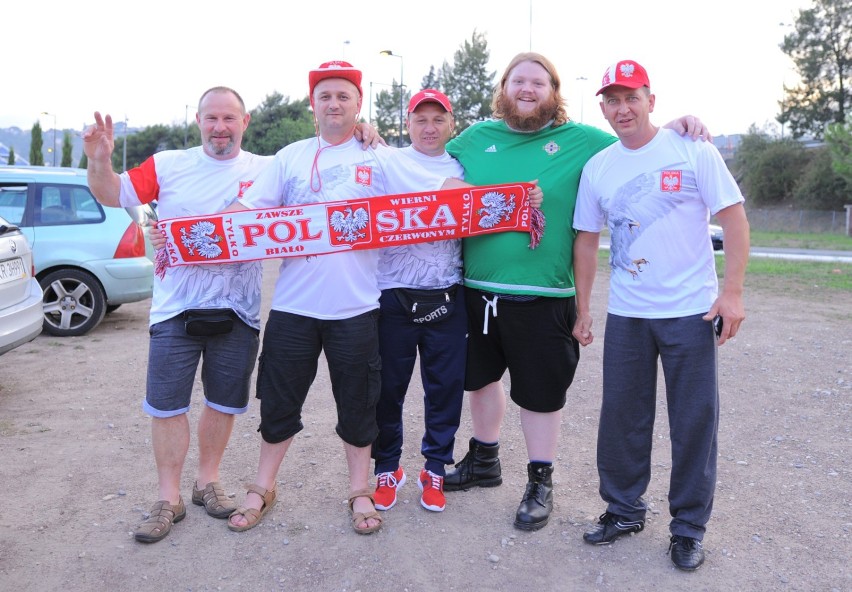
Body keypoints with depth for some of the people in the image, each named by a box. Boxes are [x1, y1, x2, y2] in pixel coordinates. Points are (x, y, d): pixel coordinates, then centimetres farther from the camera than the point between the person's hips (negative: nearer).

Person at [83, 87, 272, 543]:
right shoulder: (168, 165, 3)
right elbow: (113, 195, 3)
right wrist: (100, 161, -17)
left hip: (236, 311, 1)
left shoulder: (266, 170, 1)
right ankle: (168, 498, 20)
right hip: (175, 307, 0)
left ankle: (207, 481, 33)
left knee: (224, 402, 13)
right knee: (166, 404, 4)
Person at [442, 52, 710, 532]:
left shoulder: (578, 140, 1)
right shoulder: (477, 137, 8)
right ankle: (484, 460, 42)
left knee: (541, 392, 7)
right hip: (478, 289, 4)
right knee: (481, 376, 19)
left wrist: (671, 128, -10)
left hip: (543, 296, -3)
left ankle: (541, 483, 27)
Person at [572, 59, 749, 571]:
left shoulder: (692, 150, -5)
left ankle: (689, 528, 22)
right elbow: (587, 240, 11)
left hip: (690, 312, -3)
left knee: (693, 423, 4)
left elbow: (734, 218, -5)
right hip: (625, 315, 3)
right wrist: (583, 309, 10)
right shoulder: (597, 167, 6)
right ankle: (624, 510, 29)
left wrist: (732, 291, -12)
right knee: (621, 417, 10)